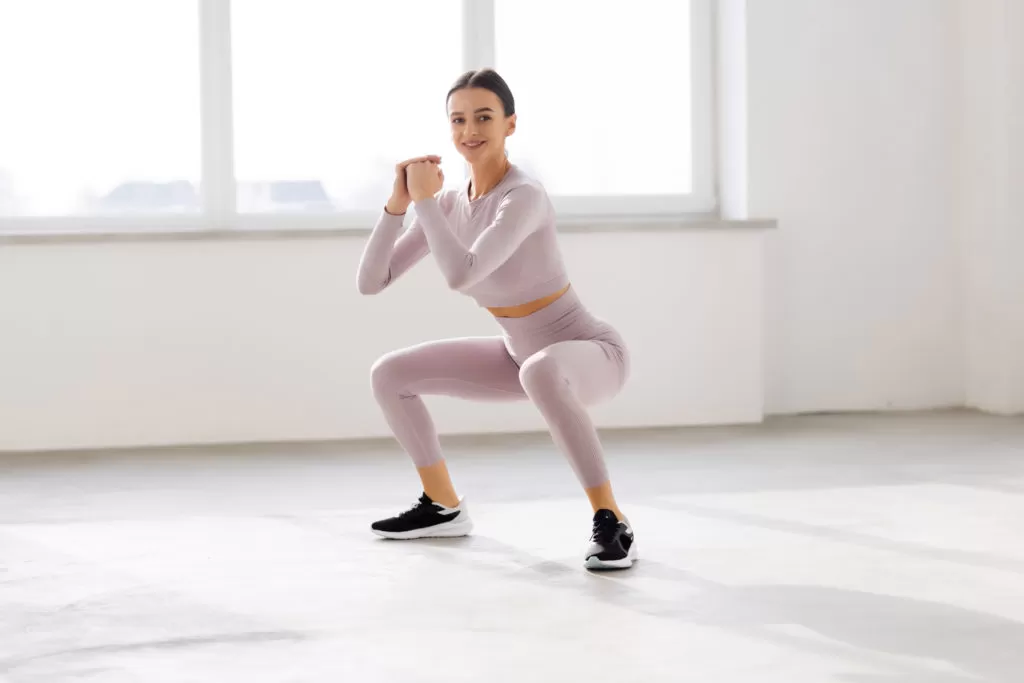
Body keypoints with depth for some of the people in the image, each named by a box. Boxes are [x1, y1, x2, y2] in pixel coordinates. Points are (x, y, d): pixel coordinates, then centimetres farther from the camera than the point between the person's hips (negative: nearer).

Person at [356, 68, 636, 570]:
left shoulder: (524, 197, -26)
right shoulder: (450, 204, -3)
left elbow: (461, 275, -40)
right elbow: (371, 282, -5)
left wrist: (425, 200, -26)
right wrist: (399, 201, -16)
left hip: (590, 353, -8)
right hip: (522, 355, 8)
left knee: (540, 373, -44)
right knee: (389, 375, 7)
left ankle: (611, 523, -31)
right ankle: (443, 508, 23)